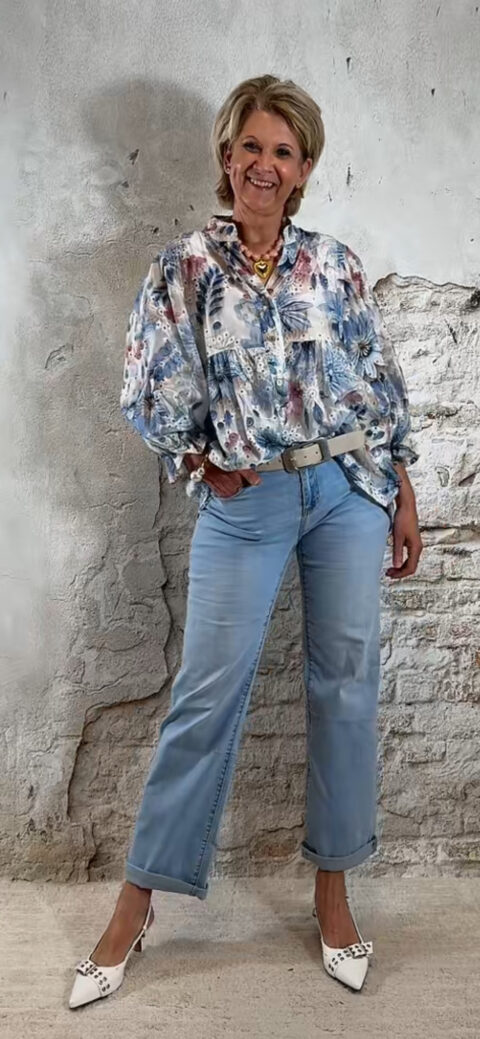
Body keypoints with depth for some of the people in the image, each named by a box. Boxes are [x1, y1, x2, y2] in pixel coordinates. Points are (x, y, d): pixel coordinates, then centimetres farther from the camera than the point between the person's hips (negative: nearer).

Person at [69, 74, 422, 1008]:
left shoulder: (336, 263, 6)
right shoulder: (183, 268, 1)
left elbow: (382, 383, 8)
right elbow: (148, 393, 3)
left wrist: (403, 498, 6)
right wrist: (203, 466, 1)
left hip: (350, 489, 3)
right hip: (246, 504, -2)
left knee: (346, 684, 6)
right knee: (206, 694, 0)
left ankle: (333, 886, 26)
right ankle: (137, 903, 17)